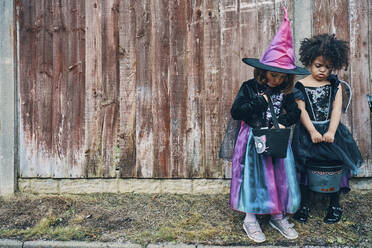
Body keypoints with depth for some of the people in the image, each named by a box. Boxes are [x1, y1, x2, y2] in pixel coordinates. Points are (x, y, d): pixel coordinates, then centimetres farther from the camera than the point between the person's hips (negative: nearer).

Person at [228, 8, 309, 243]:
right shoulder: (250, 88, -7)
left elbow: (295, 114, 5)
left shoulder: (286, 92, 4)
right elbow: (235, 112, -12)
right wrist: (258, 103, -19)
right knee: (253, 177, 1)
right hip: (253, 140, -4)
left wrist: (283, 120, -16)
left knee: (280, 177, 8)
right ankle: (250, 220, 16)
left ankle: (278, 216, 27)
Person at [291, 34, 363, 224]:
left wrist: (331, 132, -14)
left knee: (337, 160, -5)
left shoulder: (335, 85, 7)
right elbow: (301, 111, -5)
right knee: (303, 162, -7)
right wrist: (312, 131, -15)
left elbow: (336, 109, -1)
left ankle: (335, 203, 15)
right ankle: (304, 204, 11)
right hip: (308, 131, -1)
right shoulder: (301, 86, 1)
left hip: (331, 129, 2)